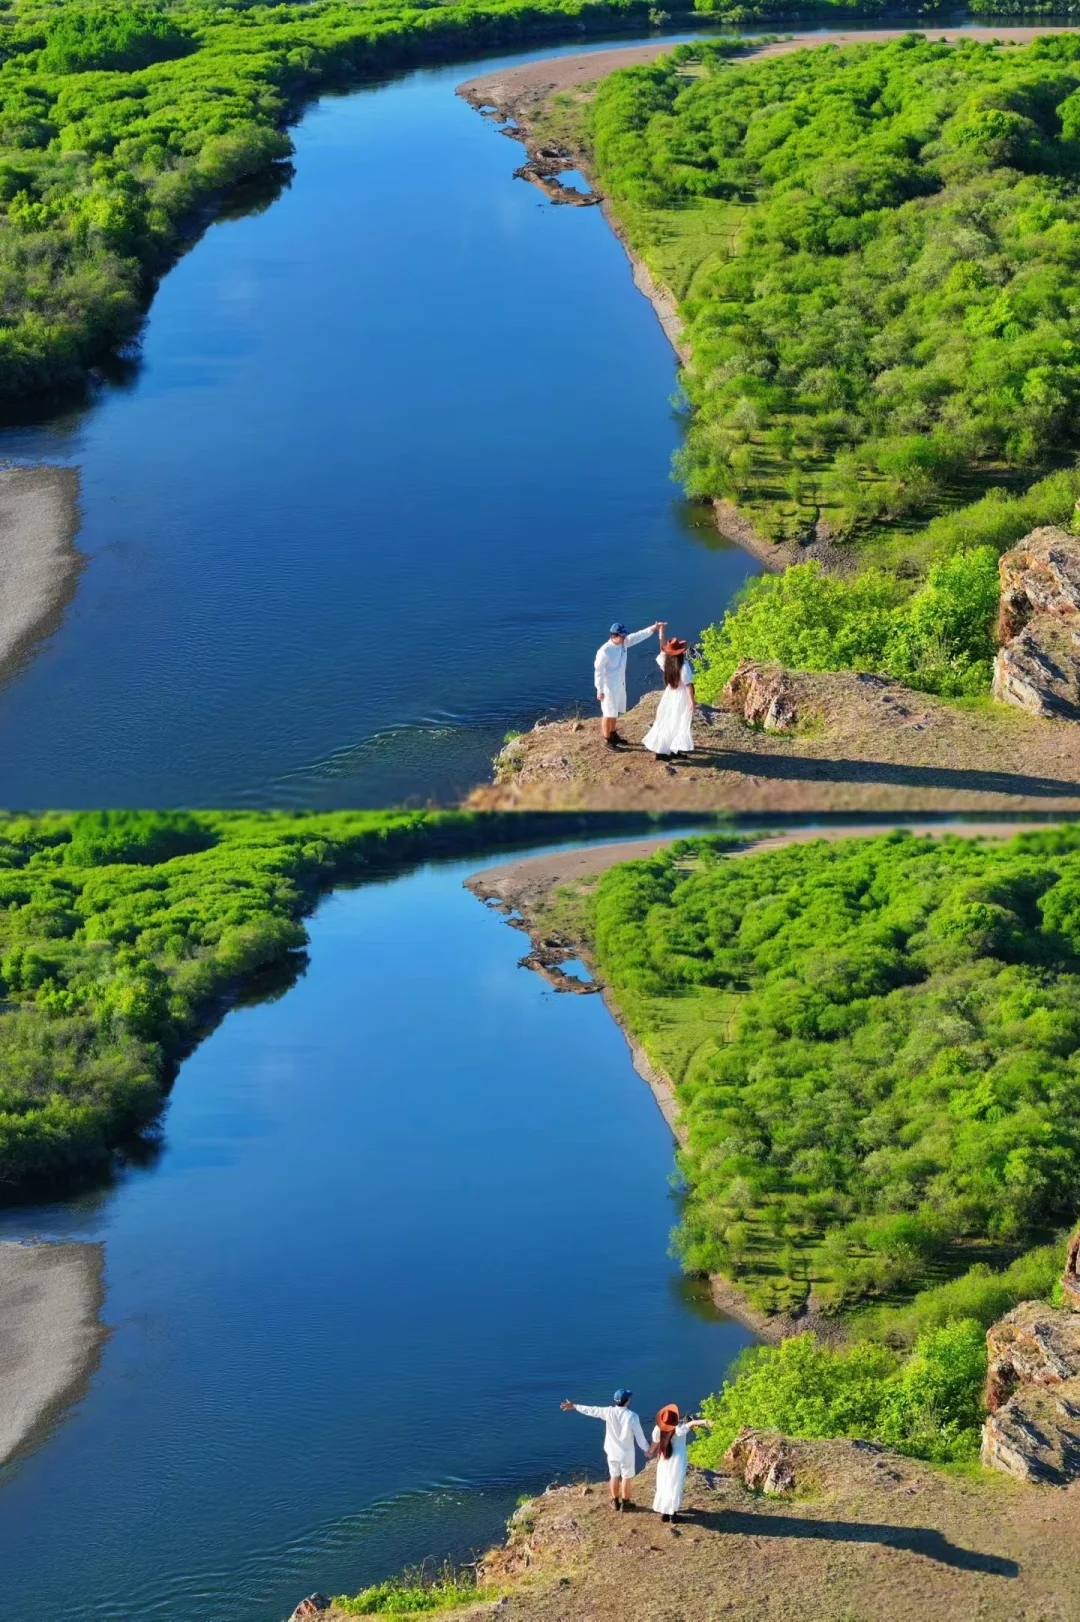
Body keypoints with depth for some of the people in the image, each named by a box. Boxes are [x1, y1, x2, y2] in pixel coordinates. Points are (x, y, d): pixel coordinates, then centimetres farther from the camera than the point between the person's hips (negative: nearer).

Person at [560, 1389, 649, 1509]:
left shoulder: (609, 1412, -11)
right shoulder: (632, 1416, -20)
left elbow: (591, 1411, -2)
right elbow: (639, 1434, -15)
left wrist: (573, 1406, 11)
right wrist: (646, 1449, 0)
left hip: (612, 1451, 4)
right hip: (626, 1453, -4)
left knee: (614, 1476, 18)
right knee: (626, 1478, 10)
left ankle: (615, 1502, 28)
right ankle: (625, 1503, 18)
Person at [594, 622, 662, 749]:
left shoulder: (623, 643, -5)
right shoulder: (604, 651, -26)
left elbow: (637, 636, 0)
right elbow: (598, 671, -21)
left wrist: (653, 628, -13)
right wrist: (600, 690, -17)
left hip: (620, 685, 8)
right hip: (609, 687, -8)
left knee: (616, 712, 22)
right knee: (609, 714, 4)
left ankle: (613, 735, 39)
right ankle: (607, 741, 16)